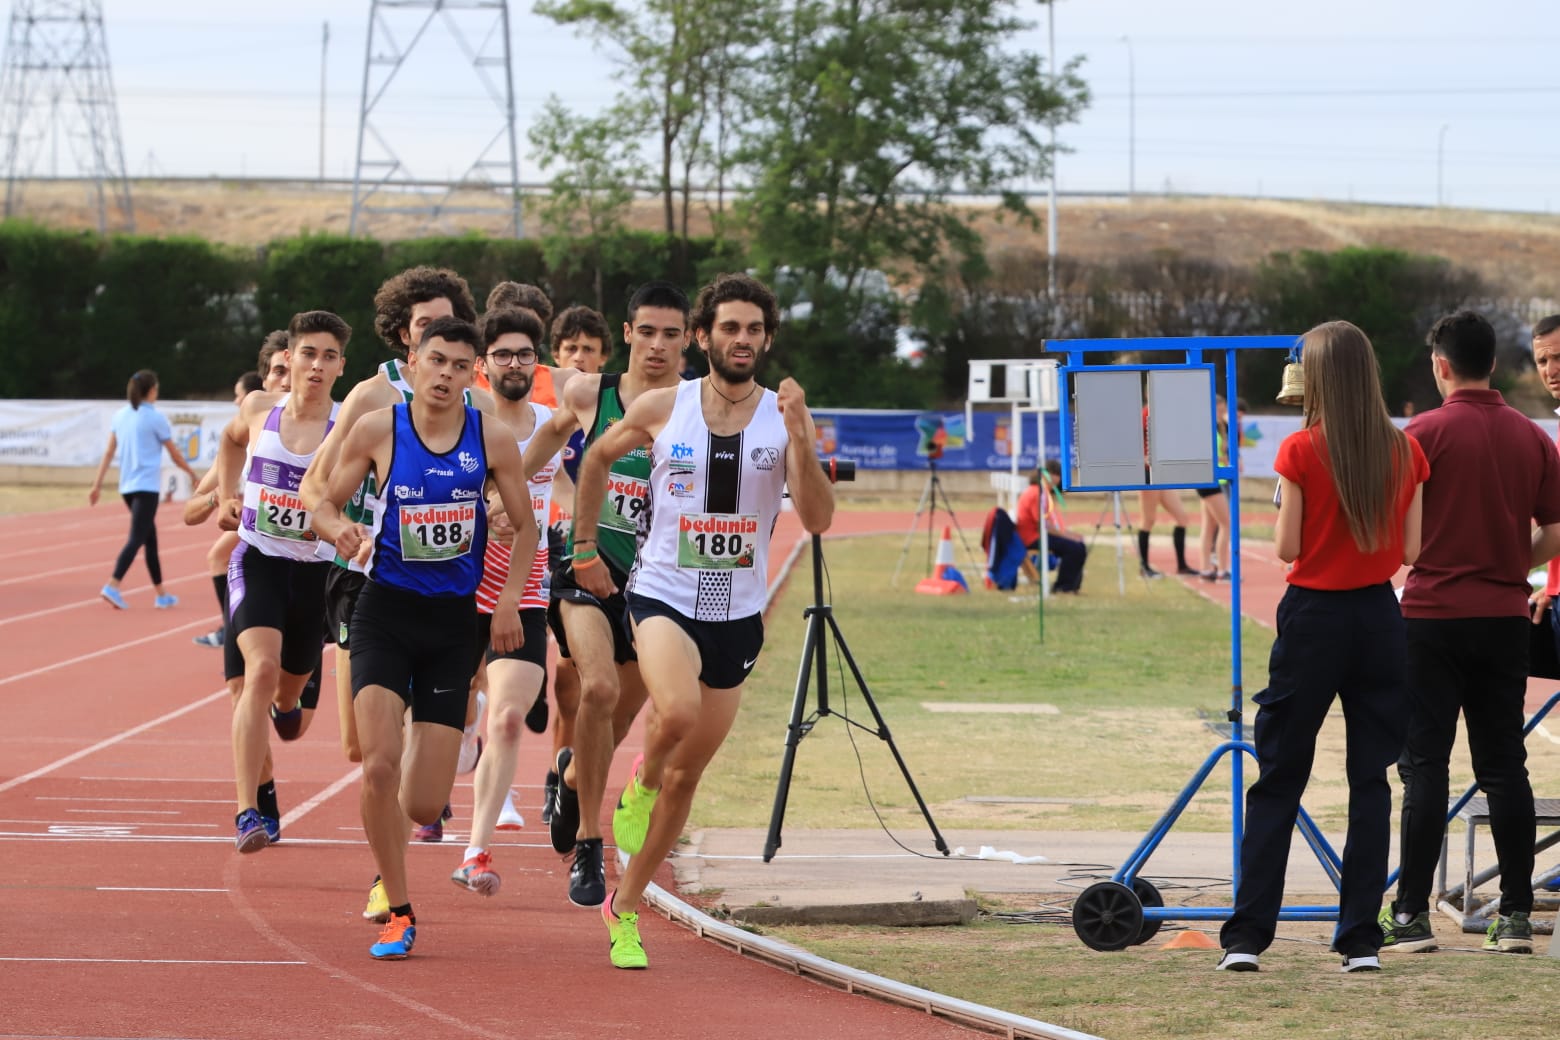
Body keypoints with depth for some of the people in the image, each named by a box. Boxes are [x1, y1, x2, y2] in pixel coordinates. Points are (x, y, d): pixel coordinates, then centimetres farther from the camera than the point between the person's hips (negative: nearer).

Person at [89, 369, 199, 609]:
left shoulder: (120, 416, 8)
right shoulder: (156, 418, -8)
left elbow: (108, 452, 7)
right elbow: (175, 455, 0)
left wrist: (98, 484, 9)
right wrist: (193, 475, 14)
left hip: (127, 486, 7)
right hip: (147, 486, -7)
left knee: (150, 538, 16)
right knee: (136, 538, -11)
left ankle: (161, 594, 21)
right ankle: (113, 586, -26)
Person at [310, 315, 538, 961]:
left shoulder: (492, 439, -2)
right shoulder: (377, 430, -4)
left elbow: (525, 526, 8)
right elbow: (325, 504, 4)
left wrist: (510, 599, -5)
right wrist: (340, 531, -19)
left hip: (454, 621, 1)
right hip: (385, 614, -1)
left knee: (423, 807, -2)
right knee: (378, 765, -19)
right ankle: (399, 914, -2)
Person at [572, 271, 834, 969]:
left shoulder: (785, 419, -3)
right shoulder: (662, 409, -3)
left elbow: (817, 520, -12)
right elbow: (597, 459, 15)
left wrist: (800, 438, -24)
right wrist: (584, 549, 16)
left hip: (737, 614, 2)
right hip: (662, 596, -2)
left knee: (686, 773, 8)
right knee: (678, 713, -33)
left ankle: (626, 909, 24)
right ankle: (642, 779, 2)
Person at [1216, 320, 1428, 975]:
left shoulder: (1301, 451, -11)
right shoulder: (1405, 452, 0)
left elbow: (1286, 549, -9)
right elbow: (1411, 550, 3)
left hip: (1314, 619, -3)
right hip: (1380, 619, 3)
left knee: (1277, 780, 5)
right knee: (1371, 780, 7)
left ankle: (1246, 937, 2)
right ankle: (1362, 940, 5)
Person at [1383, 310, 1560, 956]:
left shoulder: (1426, 433, -9)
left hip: (1434, 614, -4)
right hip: (1505, 619, 4)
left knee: (1424, 765, -1)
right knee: (1504, 768, 8)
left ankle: (1412, 915, -2)